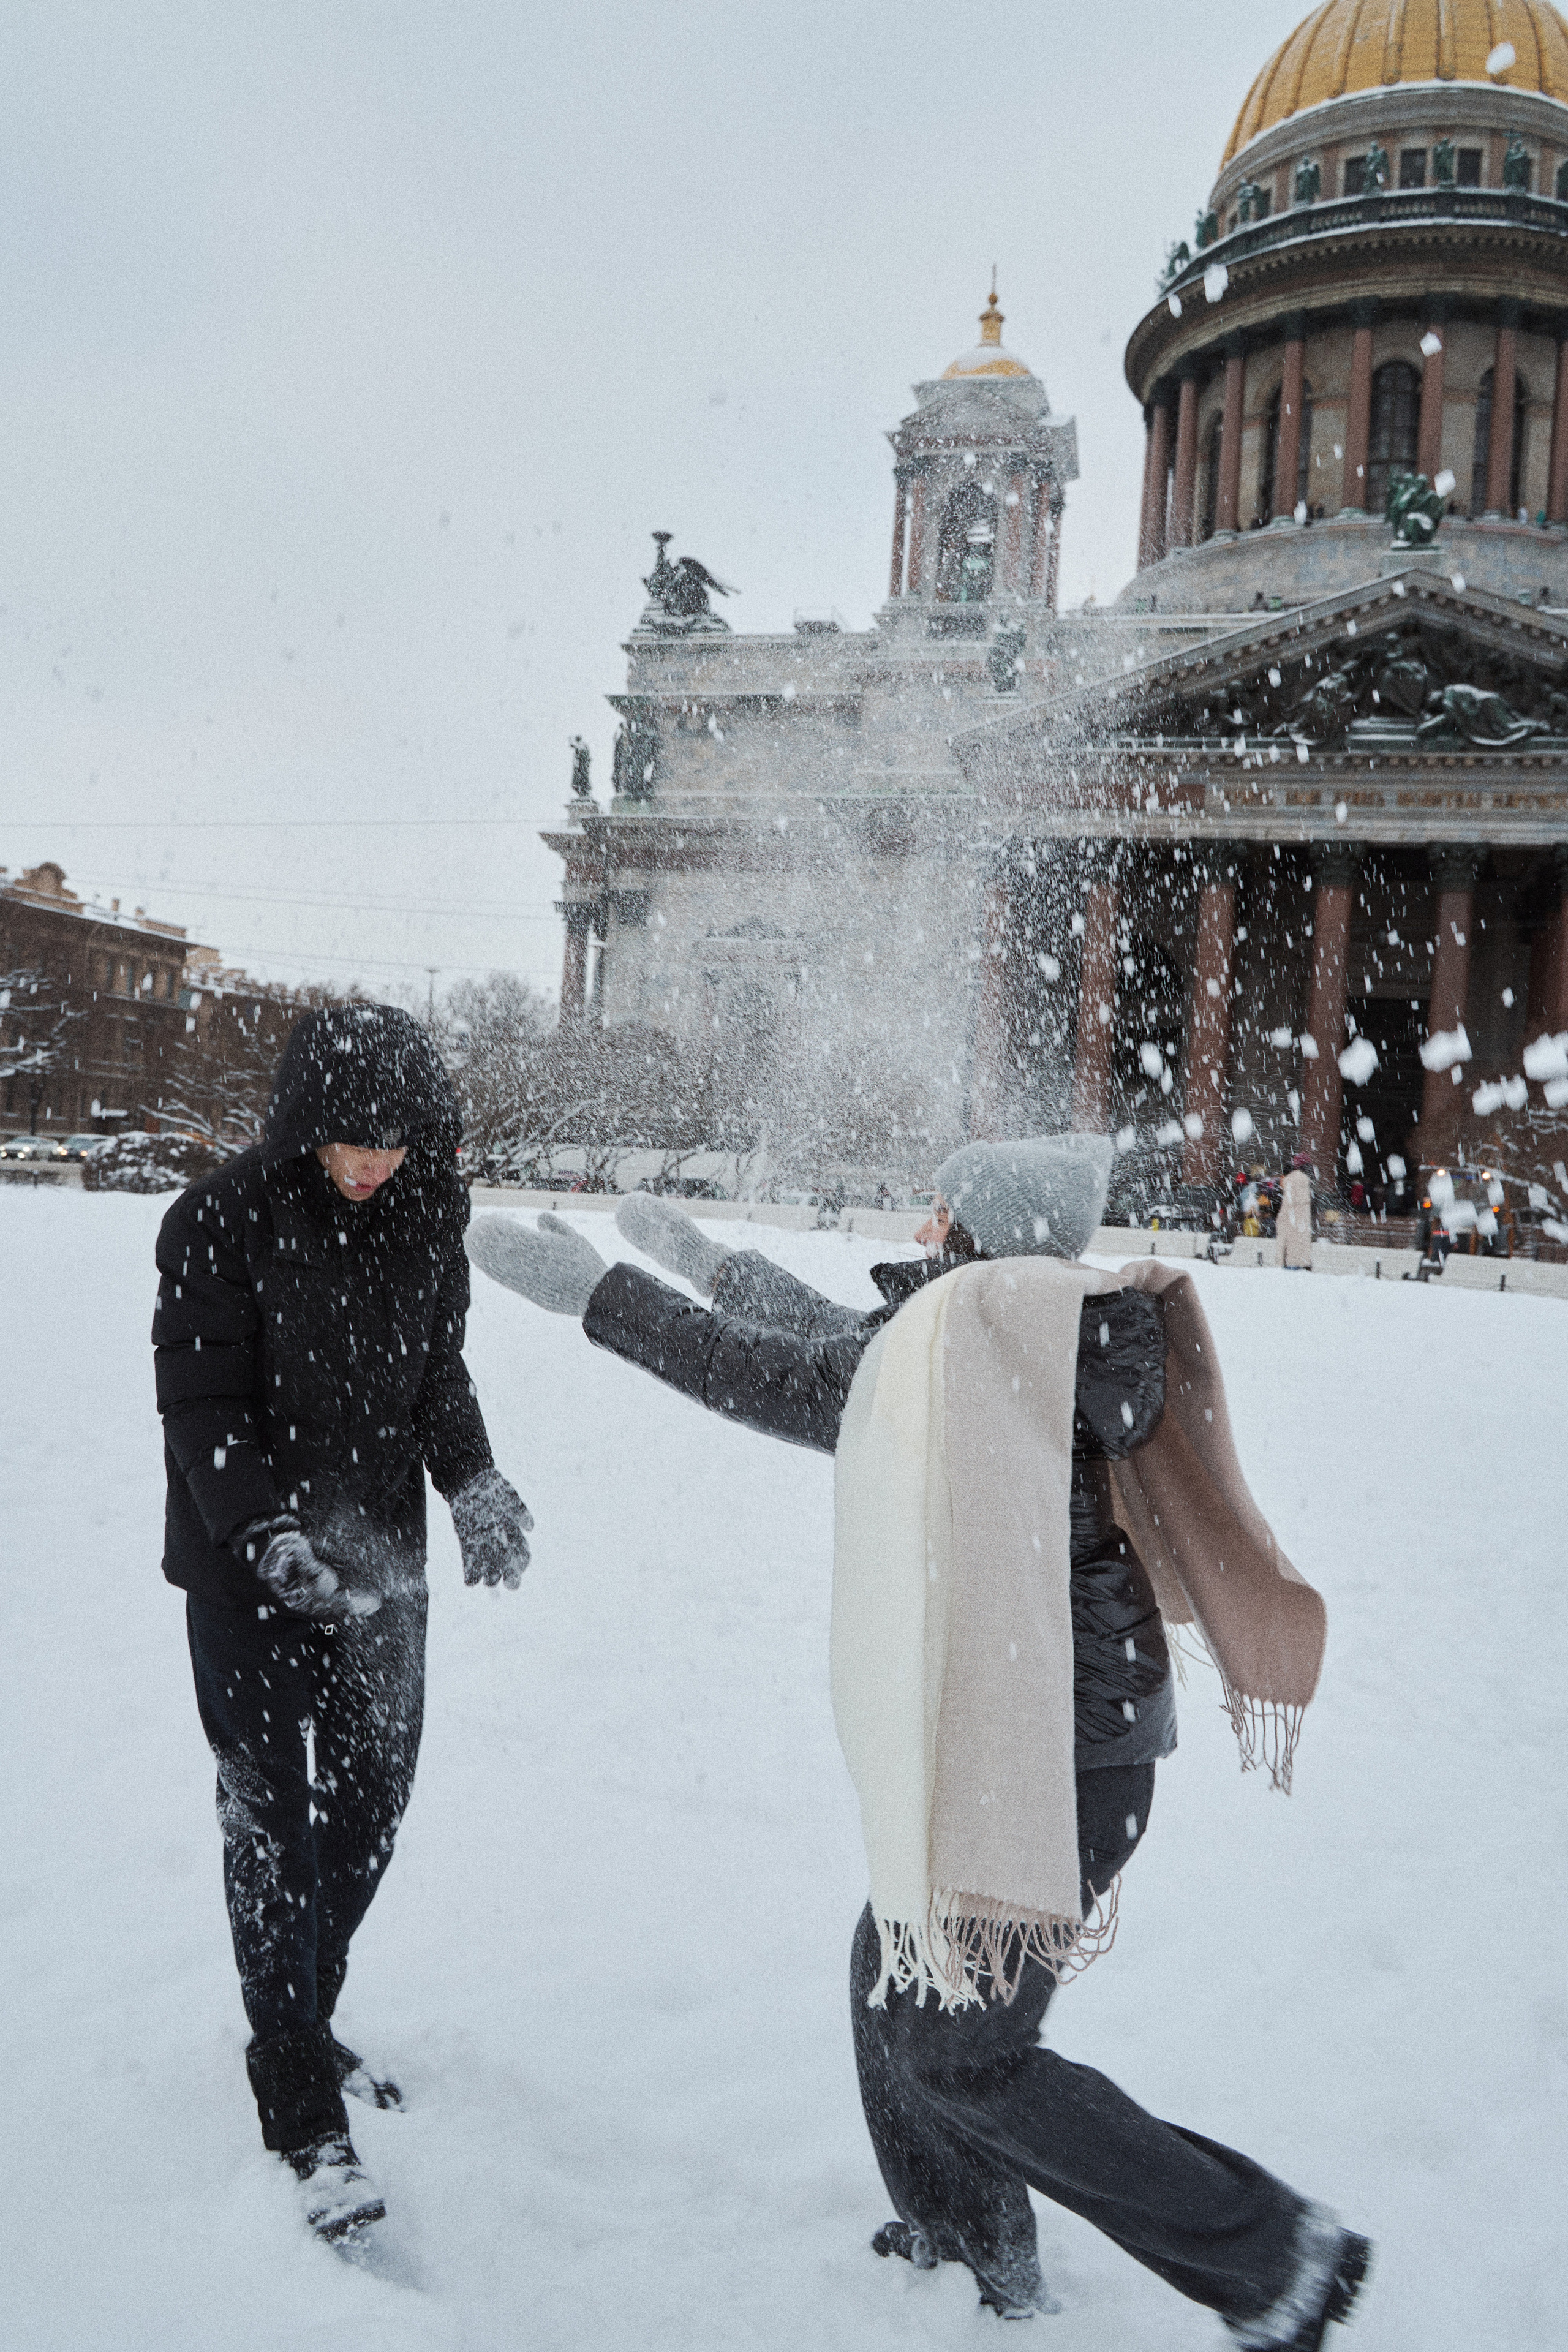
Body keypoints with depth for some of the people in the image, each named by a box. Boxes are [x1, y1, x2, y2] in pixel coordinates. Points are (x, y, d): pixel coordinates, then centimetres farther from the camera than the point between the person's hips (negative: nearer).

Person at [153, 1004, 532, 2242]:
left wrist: (475, 1485, -9)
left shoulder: (427, 1217, -1)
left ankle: (303, 2024, 37)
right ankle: (303, 2109, 14)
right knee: (273, 1822, 0)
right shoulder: (223, 1220, -16)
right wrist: (268, 1533, -28)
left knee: (372, 1802, 14)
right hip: (249, 1573, -5)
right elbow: (202, 1405, -14)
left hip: (381, 1559, 5)